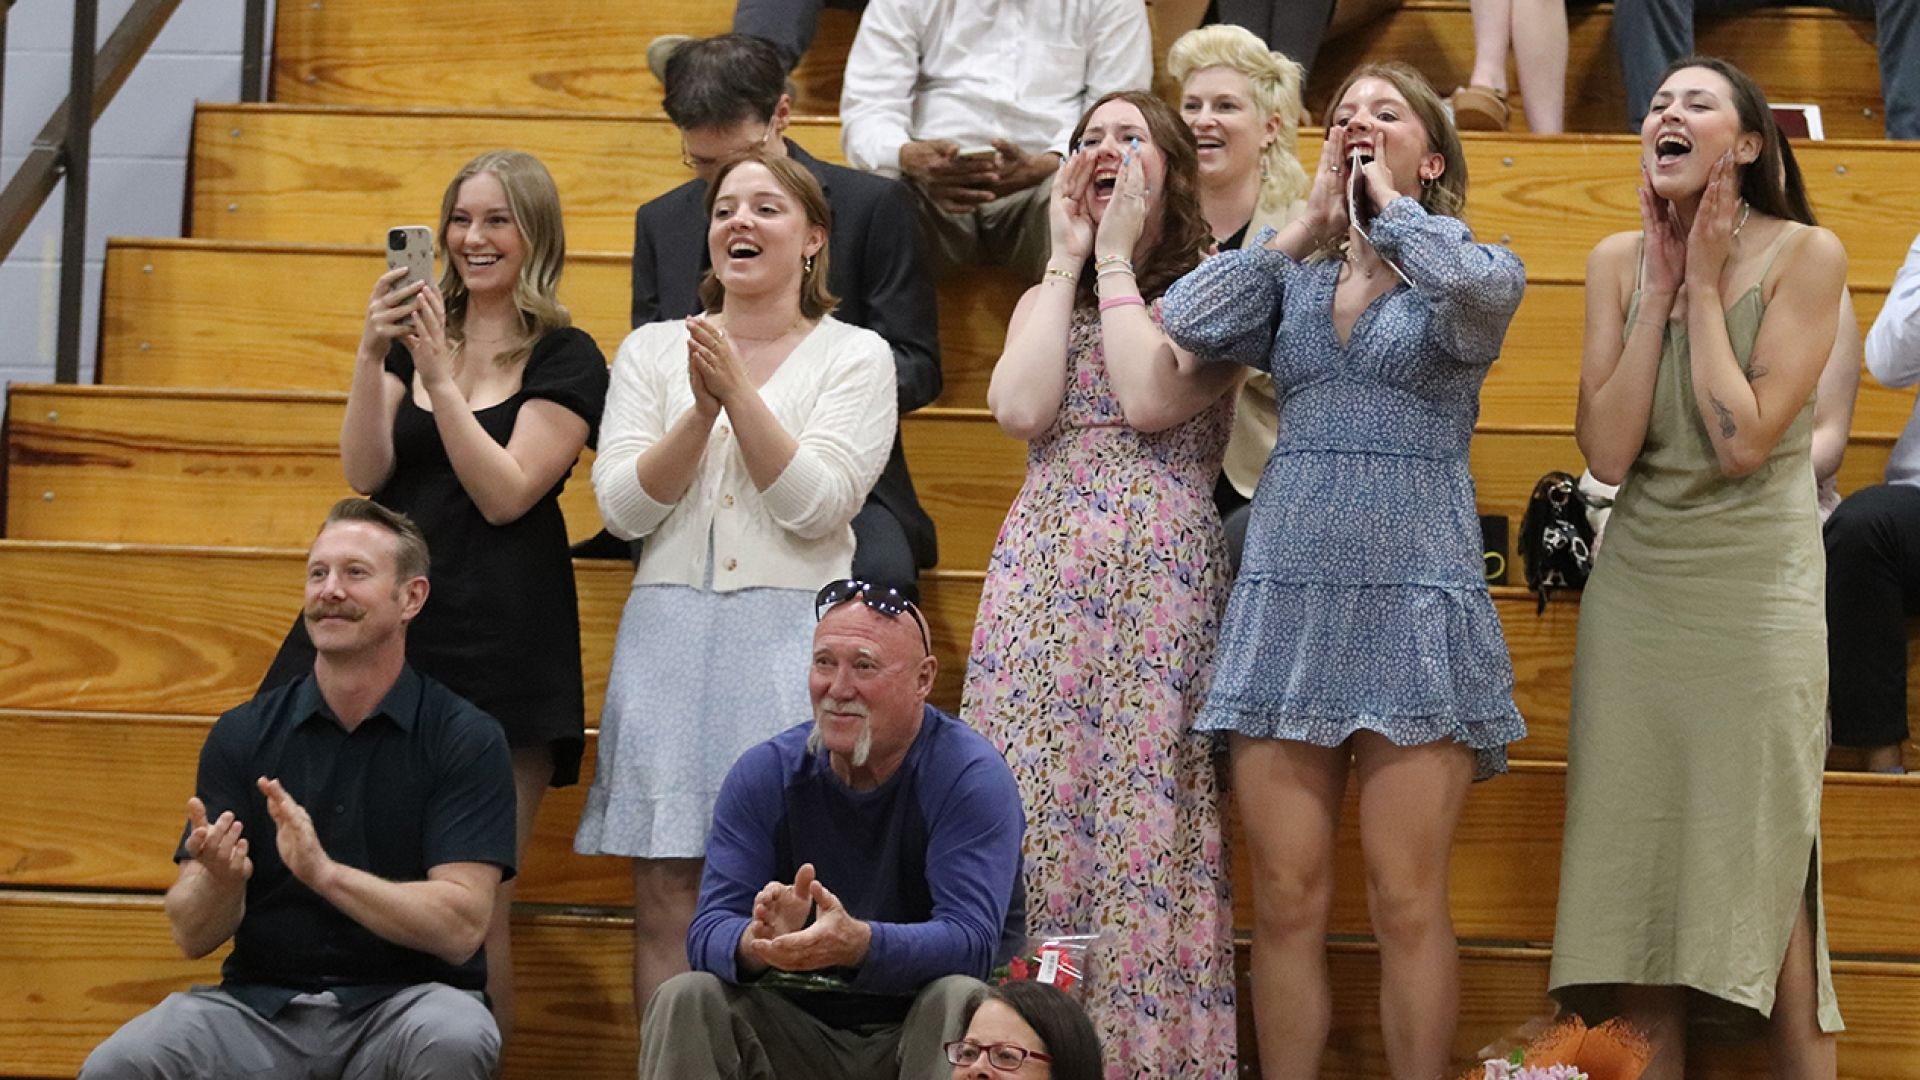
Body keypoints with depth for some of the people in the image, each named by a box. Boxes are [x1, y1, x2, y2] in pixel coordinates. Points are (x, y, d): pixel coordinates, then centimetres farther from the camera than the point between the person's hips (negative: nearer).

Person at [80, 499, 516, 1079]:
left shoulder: (467, 740, -3)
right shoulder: (242, 734, 5)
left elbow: (459, 929, -13)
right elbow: (192, 935, 2)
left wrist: (325, 873, -25)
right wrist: (220, 880, -22)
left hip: (400, 1005, -1)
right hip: (262, 1005, 1)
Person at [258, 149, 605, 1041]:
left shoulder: (565, 359, 0)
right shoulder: (418, 331, 14)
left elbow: (505, 493, -11)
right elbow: (365, 474, 2)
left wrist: (439, 374, -15)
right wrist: (372, 354, -10)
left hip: (499, 635, -4)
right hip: (391, 614, 4)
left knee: (475, 909, -4)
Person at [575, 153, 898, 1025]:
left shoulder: (854, 356, 5)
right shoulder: (652, 350, 11)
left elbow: (815, 504, -8)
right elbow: (622, 507, 1)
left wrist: (740, 392, -14)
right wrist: (701, 410, -11)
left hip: (792, 635, -2)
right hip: (671, 634, 2)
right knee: (666, 898, 0)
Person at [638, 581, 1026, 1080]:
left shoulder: (971, 777, -13)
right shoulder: (763, 774, -2)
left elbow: (970, 941, -25)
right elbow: (708, 934, -11)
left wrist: (858, 943, -45)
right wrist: (756, 943, -37)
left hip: (922, 1029, -3)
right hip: (797, 1028, 3)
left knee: (960, 1001, -34)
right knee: (686, 998, -22)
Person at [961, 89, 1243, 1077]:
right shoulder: (1046, 297, 19)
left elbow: (1151, 401, -12)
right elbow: (1021, 409, -1)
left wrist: (1117, 257, -1)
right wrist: (1069, 257, 5)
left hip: (1162, 582, -4)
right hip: (1045, 577, 4)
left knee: (1144, 821, -7)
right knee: (1031, 813, -3)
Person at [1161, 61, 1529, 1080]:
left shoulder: (1479, 270, 7)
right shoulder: (1290, 278, 16)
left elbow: (1475, 283, -18)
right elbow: (1185, 320, -3)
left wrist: (1387, 202, -1)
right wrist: (1310, 223, 5)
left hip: (1413, 595, -3)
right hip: (1287, 592, 3)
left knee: (1407, 903, -5)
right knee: (1286, 901, 0)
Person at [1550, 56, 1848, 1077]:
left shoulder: (1805, 255, -8)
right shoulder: (1619, 261, 3)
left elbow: (1743, 441, -17)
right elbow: (1607, 451, -7)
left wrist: (1705, 286, -11)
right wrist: (1661, 289, -8)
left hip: (1758, 591, -4)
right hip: (1637, 591, 4)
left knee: (1765, 874, -3)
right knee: (1637, 873, 4)